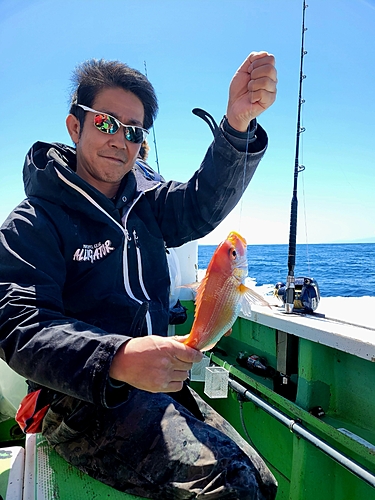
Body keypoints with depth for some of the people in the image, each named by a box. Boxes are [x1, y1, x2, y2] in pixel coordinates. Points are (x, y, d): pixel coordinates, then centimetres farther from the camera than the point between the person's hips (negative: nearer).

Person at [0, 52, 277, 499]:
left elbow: (202, 203, -11)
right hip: (80, 399, -6)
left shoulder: (145, 199, 10)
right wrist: (116, 359, -39)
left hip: (157, 384, 6)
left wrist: (239, 123, -29)